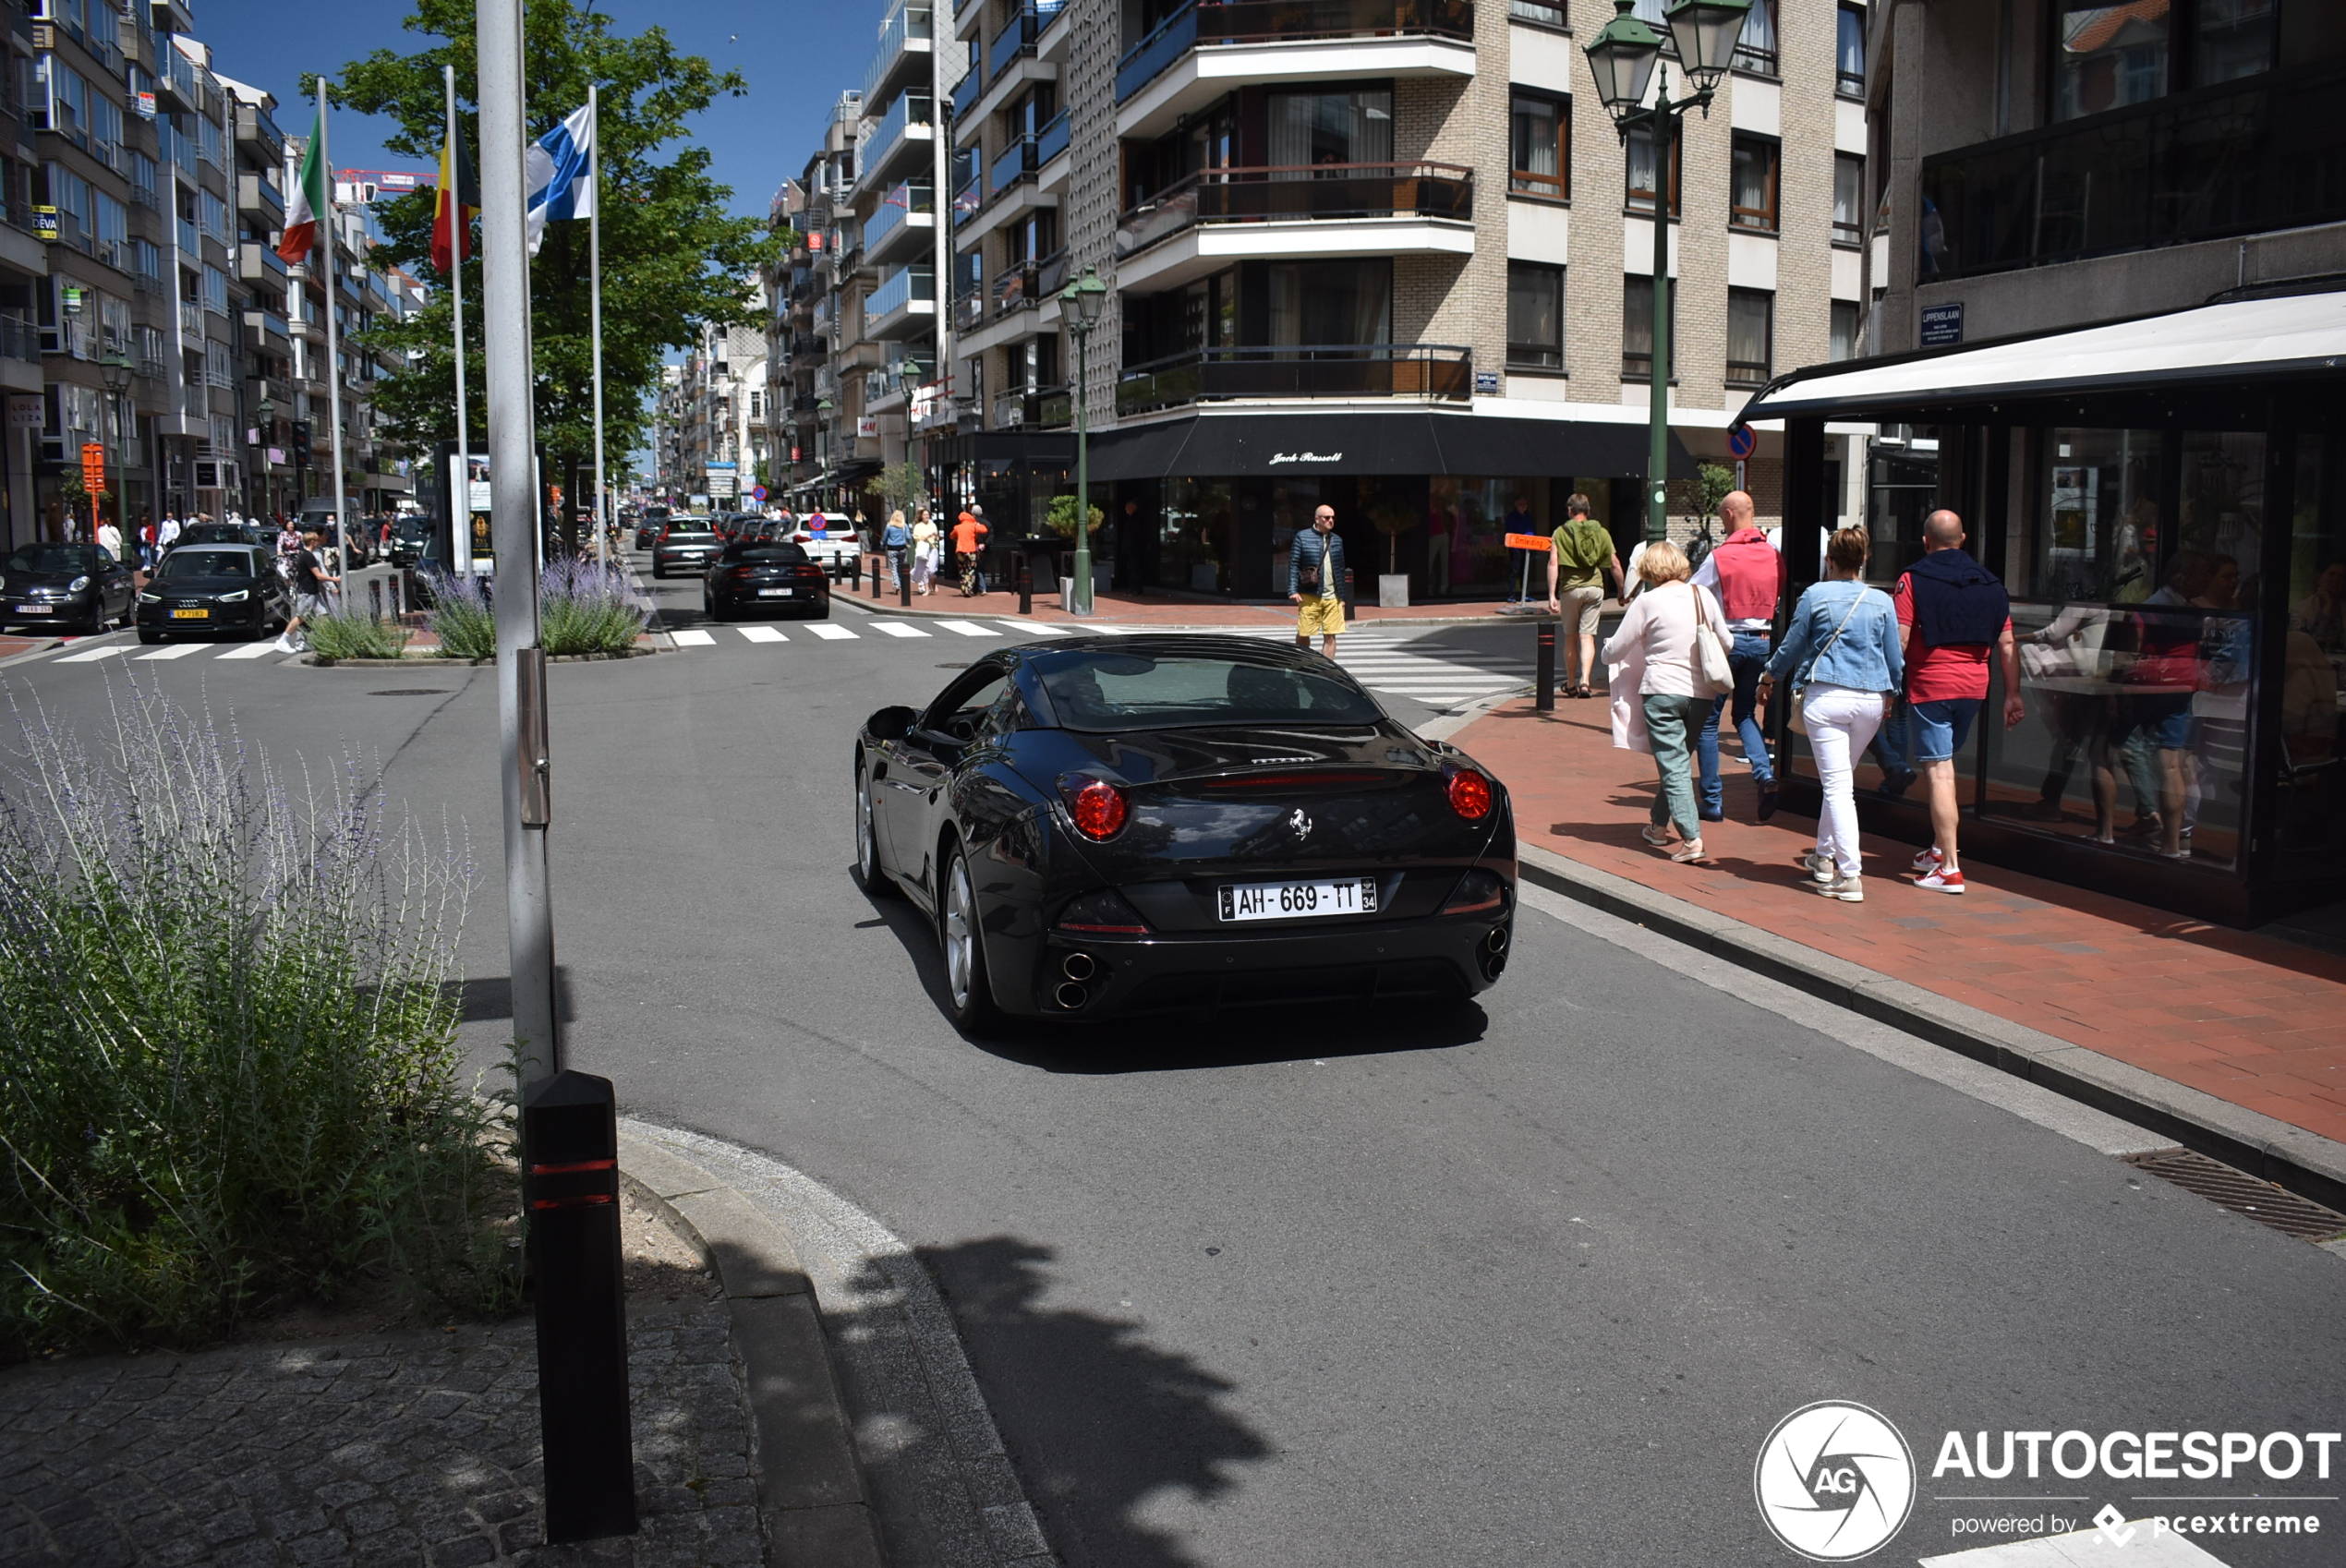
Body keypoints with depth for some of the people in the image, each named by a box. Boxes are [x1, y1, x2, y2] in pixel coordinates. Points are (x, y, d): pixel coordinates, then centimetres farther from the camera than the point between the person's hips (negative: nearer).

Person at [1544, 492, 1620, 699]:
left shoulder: (1561, 533, 0)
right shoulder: (1601, 532, 6)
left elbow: (1553, 563, -9)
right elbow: (1614, 564, 5)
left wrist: (1551, 595, -9)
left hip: (1570, 588, -1)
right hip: (1594, 587, 1)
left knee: (1571, 637, 12)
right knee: (1587, 636, 1)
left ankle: (1571, 684, 21)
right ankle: (1585, 681, -14)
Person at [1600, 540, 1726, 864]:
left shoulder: (1648, 601, -7)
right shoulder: (1704, 595, 4)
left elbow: (1614, 651, -3)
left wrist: (1606, 650, 20)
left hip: (1662, 691, -5)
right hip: (1701, 692, 5)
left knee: (1674, 767, -3)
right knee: (1678, 761, 20)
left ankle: (1692, 839, -13)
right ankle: (1658, 826, 33)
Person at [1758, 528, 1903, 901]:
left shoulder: (1815, 595, -2)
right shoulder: (1882, 601, 6)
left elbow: (1792, 646, 5)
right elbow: (1895, 659, 11)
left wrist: (1769, 677, 22)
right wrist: (1890, 696, 28)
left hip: (1826, 697, -4)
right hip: (1871, 700, 4)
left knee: (1837, 785, -6)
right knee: (1840, 781, 20)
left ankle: (1850, 876, -12)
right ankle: (1824, 857, 30)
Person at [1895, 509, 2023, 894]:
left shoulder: (1913, 580, -5)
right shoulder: (1989, 583, 9)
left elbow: (1899, 640, -12)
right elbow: (2007, 643, 9)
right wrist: (2013, 694, 12)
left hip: (1930, 686, -5)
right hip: (1974, 686, 6)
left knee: (1938, 772, -6)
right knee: (1943, 766, 22)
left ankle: (1949, 868, -9)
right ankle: (1939, 848, 30)